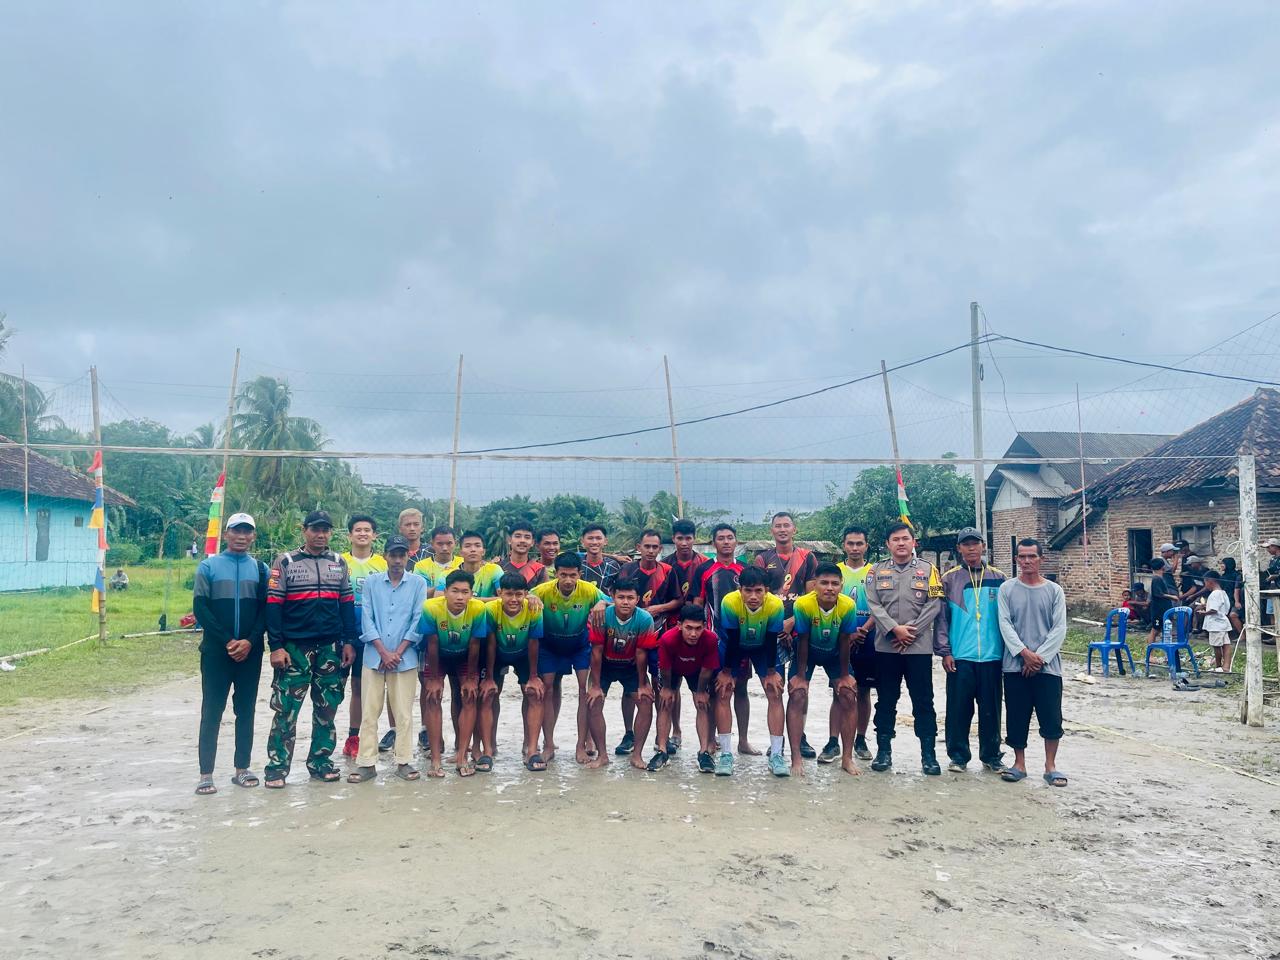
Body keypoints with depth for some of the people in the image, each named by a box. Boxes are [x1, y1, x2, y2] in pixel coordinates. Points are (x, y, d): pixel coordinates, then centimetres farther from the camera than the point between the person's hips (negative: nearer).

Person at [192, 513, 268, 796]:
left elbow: (266, 609, 3)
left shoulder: (260, 568, 8)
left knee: (246, 711, 8)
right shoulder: (208, 566, 3)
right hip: (216, 651, -2)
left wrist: (250, 641, -12)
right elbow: (200, 608, -4)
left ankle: (242, 769, 16)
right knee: (211, 712, 0)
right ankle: (206, 775, 5)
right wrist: (228, 641, -13)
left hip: (250, 652, 2)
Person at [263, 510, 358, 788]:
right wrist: (276, 646, -9)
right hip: (294, 648, -3)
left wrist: (349, 642, 4)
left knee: (327, 708, 8)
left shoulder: (339, 563, 10)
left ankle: (320, 762, 20)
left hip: (331, 648, 3)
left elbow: (347, 604, 11)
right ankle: (277, 766, 7)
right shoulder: (285, 562, 0)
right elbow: (273, 606, -3)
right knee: (286, 709, -3)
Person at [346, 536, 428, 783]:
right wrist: (384, 653, -8)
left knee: (403, 713, 3)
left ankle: (404, 761, 12)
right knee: (369, 712, 3)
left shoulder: (418, 583, 3)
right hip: (374, 656, 1)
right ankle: (366, 763, 10)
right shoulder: (371, 581, 5)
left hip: (405, 658, -1)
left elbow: (418, 621, -1)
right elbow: (366, 619, 0)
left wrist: (397, 653, -8)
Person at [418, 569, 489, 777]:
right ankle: (435, 759, -5)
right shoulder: (431, 608, -32)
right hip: (437, 657, -1)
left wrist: (471, 678, -9)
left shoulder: (478, 609, -30)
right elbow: (432, 645, -20)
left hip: (464, 657, 1)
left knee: (469, 698, -9)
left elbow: (474, 646, -17)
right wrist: (434, 679, -13)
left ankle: (462, 756, -1)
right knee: (433, 699, -11)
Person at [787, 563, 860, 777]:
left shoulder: (848, 606, -28)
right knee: (797, 695, -15)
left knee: (848, 696, -7)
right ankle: (796, 758, -9)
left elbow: (844, 642, -16)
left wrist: (844, 675, -7)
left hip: (834, 653, 2)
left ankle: (847, 758, 7)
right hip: (808, 651, -2)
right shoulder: (803, 604, -33)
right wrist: (800, 675, -14)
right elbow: (802, 642, -21)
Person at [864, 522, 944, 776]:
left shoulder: (928, 570, 5)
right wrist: (894, 629, -14)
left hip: (919, 647, -1)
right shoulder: (877, 570, 7)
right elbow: (873, 605, -2)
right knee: (885, 701, 8)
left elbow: (934, 605, -2)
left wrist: (912, 630, -11)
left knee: (923, 701, 2)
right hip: (886, 647, 1)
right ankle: (884, 750, 17)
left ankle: (928, 754, 10)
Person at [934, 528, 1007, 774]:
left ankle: (991, 755, 20)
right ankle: (958, 755, 14)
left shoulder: (998, 579, 7)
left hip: (992, 655, 1)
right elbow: (941, 617, 2)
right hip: (960, 656, -1)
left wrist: (1007, 651, 5)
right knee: (958, 708, 3)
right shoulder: (949, 579, 4)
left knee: (990, 708, 8)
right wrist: (944, 651, -5)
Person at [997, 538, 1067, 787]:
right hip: (1015, 665, 0)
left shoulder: (1054, 590, 4)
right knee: (1017, 717, 5)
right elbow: (1005, 624, -4)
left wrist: (1040, 657, -11)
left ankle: (1050, 766, 15)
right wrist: (1024, 653, -14)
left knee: (1052, 718, 0)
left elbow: (1059, 629, -1)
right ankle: (1019, 764, 18)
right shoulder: (1007, 589, 3)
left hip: (1047, 665, 0)